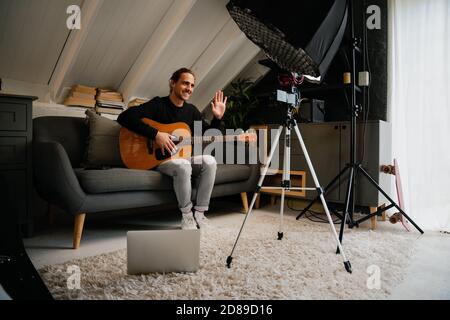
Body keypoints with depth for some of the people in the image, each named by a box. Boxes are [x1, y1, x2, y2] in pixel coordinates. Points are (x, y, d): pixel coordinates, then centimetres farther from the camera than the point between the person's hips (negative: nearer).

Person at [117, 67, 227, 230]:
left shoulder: (191, 110, 8)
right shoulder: (158, 104, -11)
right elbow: (124, 117, -25)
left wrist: (217, 117, -10)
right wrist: (155, 134, -31)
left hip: (183, 155, 6)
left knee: (210, 161, -19)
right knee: (183, 166, -36)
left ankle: (199, 212, -11)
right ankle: (186, 214, -16)